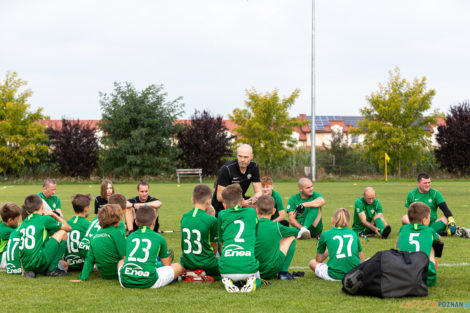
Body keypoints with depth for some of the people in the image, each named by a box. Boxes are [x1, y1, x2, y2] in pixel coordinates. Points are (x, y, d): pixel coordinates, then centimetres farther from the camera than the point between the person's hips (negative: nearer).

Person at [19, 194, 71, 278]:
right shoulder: (45, 219, 1)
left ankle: (29, 271, 8)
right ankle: (52, 269, 3)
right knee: (63, 233, 7)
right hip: (39, 263, -7)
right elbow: (68, 228, 13)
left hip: (26, 266, 7)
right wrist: (53, 214, 22)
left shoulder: (22, 225, 18)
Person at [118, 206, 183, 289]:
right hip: (148, 283, -2)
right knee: (178, 266, 16)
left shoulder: (131, 236, 16)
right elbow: (167, 265, 20)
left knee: (121, 262, 37)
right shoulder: (159, 238, 10)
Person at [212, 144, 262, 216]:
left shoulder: (254, 167, -7)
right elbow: (220, 197, -24)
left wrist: (255, 198, -32)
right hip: (221, 207, -5)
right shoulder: (226, 169, -23)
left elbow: (258, 192, -6)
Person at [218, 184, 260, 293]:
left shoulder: (222, 215, 10)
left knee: (225, 276, 36)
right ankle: (252, 281, -1)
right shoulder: (252, 212, 13)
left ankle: (228, 281, 1)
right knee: (256, 276, 34)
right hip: (248, 266, 0)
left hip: (227, 267, 0)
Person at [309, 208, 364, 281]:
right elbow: (361, 260, 20)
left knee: (312, 262, 22)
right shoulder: (353, 233, 15)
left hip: (335, 275, -3)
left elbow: (319, 260, 19)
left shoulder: (325, 234, 9)